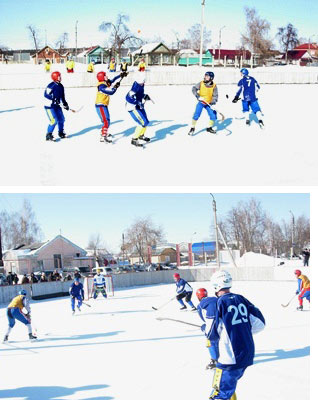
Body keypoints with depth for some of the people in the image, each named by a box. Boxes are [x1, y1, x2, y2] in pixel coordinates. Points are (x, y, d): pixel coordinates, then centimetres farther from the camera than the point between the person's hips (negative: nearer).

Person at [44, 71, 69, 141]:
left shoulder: (61, 86, 8)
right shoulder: (51, 86, -18)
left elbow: (62, 96, 18)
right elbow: (46, 94, -22)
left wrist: (65, 104, 14)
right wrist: (53, 99, -31)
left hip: (57, 106, 8)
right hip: (49, 106, -8)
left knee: (61, 119, 13)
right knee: (54, 120, -16)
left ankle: (61, 133, 33)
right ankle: (48, 135, -6)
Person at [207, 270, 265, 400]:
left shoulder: (219, 303, -13)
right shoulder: (240, 299, 4)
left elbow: (212, 336, -9)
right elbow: (260, 323, 8)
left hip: (230, 358, -7)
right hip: (248, 354, 7)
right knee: (229, 384, 27)